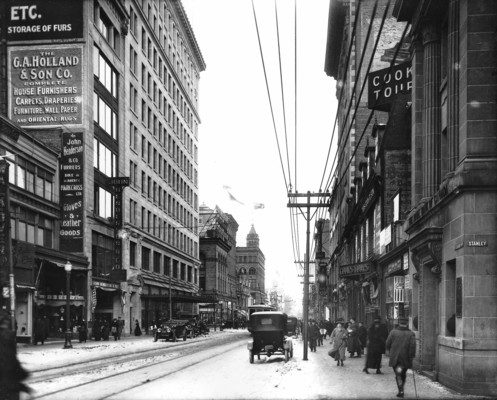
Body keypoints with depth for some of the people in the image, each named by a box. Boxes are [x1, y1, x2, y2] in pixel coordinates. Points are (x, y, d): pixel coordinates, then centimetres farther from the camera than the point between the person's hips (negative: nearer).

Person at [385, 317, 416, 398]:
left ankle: (401, 391, -14)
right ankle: (401, 389, 31)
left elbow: (387, 344, 1)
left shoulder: (393, 332, -1)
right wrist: (411, 356, -6)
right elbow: (413, 345, -12)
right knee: (403, 374, 19)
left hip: (395, 358, -1)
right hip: (405, 358, 1)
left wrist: (390, 352, 17)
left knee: (398, 374, 1)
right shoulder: (411, 334, -2)